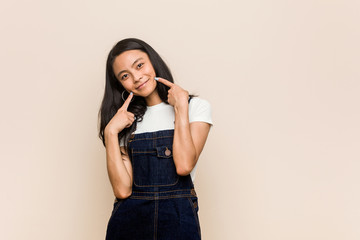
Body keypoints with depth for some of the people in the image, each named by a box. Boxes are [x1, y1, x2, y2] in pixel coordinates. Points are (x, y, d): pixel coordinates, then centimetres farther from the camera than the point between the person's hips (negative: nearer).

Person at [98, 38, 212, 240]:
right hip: (129, 221, 2)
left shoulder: (197, 107, 3)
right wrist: (110, 132, -7)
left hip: (177, 222, -2)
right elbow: (122, 190, -3)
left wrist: (181, 106, -9)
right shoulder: (129, 121, 10)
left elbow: (184, 165, -15)